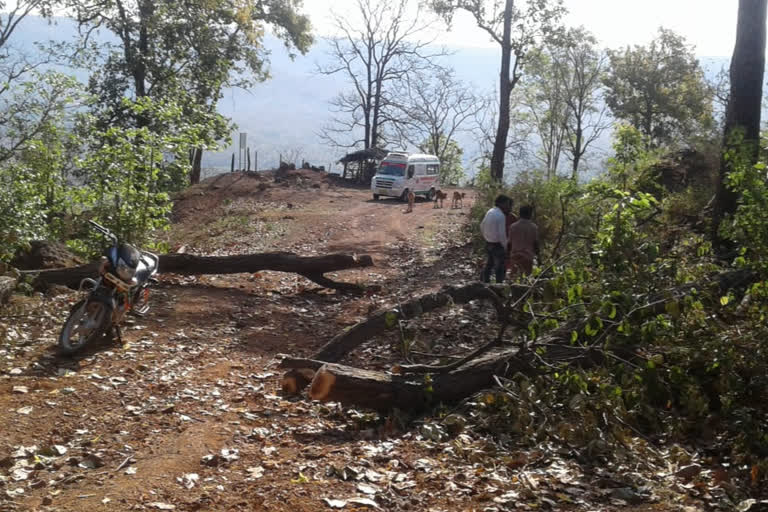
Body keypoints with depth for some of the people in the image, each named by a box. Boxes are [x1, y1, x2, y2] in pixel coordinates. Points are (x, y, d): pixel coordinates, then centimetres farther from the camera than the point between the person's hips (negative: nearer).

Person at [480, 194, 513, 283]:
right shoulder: (501, 216, -22)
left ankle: (484, 280, 34)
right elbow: (502, 235, -23)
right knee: (500, 267, 5)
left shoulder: (489, 212, 2)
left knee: (490, 263, 25)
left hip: (488, 243, 8)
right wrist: (505, 247, -10)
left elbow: (482, 226, 13)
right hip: (497, 245, -8)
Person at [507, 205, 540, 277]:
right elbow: (536, 244, -2)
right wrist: (538, 256, 9)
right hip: (528, 257, -2)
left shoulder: (513, 227, 1)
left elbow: (509, 243, 2)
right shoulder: (534, 227, -4)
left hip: (514, 256, 2)